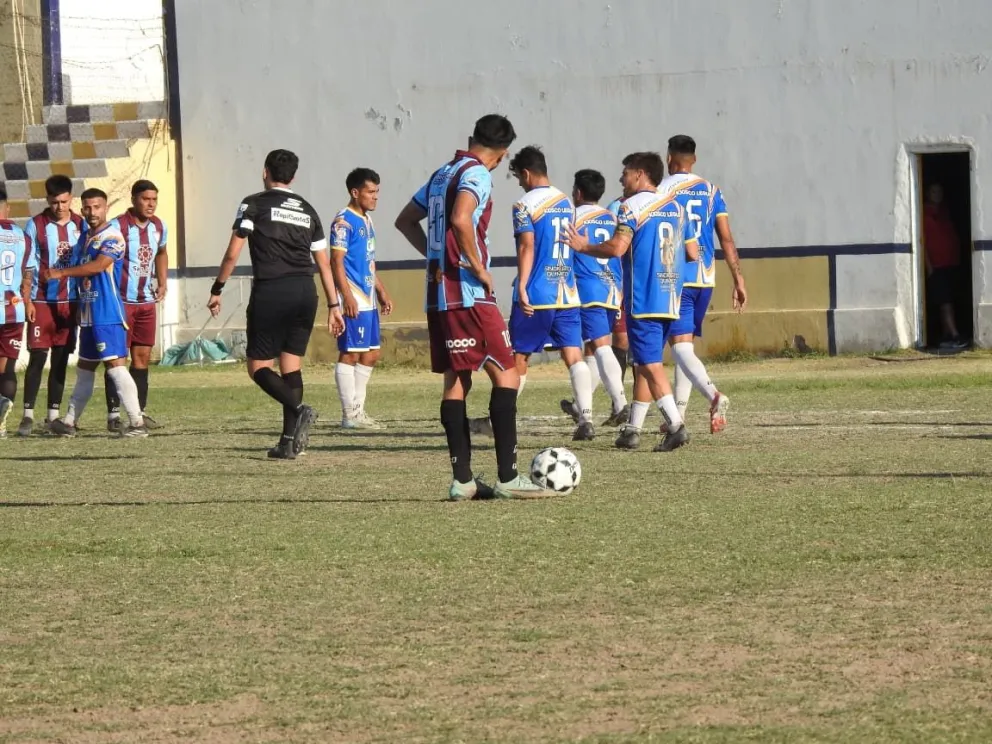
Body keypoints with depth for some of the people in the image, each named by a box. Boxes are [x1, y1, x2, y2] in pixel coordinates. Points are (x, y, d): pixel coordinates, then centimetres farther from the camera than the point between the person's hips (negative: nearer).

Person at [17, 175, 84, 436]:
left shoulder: (81, 225, 6)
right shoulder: (35, 226, -4)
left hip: (70, 302, 3)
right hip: (42, 301, -3)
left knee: (61, 358, 7)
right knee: (37, 357, -6)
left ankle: (54, 415, 13)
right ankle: (28, 414, -2)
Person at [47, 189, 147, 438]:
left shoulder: (112, 237, -11)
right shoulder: (85, 237, 16)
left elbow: (98, 265, -23)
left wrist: (61, 273, -20)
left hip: (108, 315, -9)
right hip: (88, 315, 9)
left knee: (115, 364, -13)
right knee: (84, 368, 17)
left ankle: (137, 423, -14)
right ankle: (69, 422, 26)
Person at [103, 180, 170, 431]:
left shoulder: (159, 227, 6)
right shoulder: (118, 227, -14)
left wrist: (162, 282, 14)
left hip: (147, 302, 6)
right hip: (121, 301, -6)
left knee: (143, 356, 8)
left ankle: (140, 411, 14)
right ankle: (113, 414, -2)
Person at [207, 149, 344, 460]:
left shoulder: (254, 204, 2)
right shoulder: (307, 210, 16)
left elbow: (233, 253, -4)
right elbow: (324, 263, 16)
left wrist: (217, 289, 5)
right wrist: (334, 306, 19)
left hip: (270, 292, -5)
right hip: (305, 292, 5)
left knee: (258, 366, 2)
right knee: (292, 366, 10)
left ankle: (299, 410, -23)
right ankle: (289, 442, 3)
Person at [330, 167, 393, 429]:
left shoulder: (366, 221, 18)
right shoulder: (344, 221, -10)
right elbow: (337, 261, -16)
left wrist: (381, 292, 24)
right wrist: (347, 297, -22)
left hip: (368, 299, 10)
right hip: (353, 299, -10)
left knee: (371, 354, 11)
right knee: (350, 353, -7)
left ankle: (358, 410, 17)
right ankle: (350, 414, -5)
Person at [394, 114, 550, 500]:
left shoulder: (442, 174, 17)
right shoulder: (477, 174, -9)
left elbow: (405, 221, 25)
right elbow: (461, 220, -26)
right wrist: (480, 269, -16)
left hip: (438, 293, 9)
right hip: (469, 294, -8)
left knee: (456, 380, 8)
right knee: (506, 376, -5)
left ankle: (462, 479, 5)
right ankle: (507, 477, -10)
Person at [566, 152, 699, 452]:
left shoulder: (632, 206, -8)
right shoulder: (676, 207, 14)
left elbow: (617, 247, -19)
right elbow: (693, 253, 13)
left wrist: (584, 247, -3)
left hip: (642, 300, -7)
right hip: (670, 300, 7)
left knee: (650, 365, -8)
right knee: (643, 363, 15)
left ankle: (676, 425, -21)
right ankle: (632, 429, 18)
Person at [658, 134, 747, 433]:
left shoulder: (663, 190, -5)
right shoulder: (712, 191, 8)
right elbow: (727, 240, 5)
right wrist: (738, 280, 8)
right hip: (705, 278, 5)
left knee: (680, 345, -10)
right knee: (686, 343, 17)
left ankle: (714, 395, -34)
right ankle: (677, 415, 18)